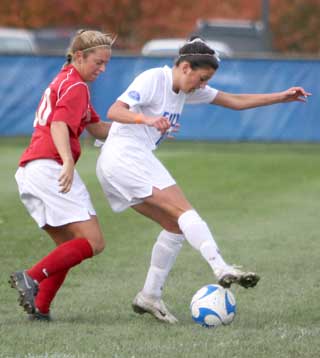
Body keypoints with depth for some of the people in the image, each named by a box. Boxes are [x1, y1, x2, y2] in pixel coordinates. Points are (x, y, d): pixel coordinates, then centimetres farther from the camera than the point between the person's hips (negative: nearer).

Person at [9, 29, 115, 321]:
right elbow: (59, 125, -21)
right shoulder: (76, 87, -4)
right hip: (50, 167, -10)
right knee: (93, 242, -12)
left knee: (70, 247, 14)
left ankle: (40, 308, 1)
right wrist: (68, 162, -37)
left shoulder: (64, 82, 27)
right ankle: (31, 278, -22)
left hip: (29, 171, 10)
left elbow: (98, 129, 29)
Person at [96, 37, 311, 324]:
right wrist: (146, 119, -39)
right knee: (185, 211, -18)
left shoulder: (187, 90, 15)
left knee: (176, 226, 5)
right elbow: (114, 111, -21)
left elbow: (236, 101, 18)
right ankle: (222, 269, -30)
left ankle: (150, 296, 7)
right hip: (124, 157, -10)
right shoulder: (153, 79, -11)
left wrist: (282, 97, 12)